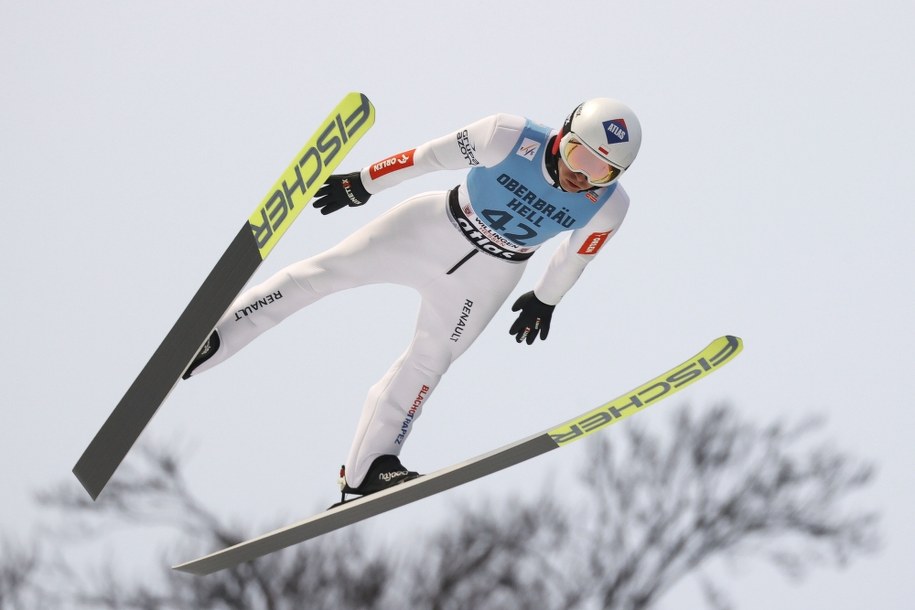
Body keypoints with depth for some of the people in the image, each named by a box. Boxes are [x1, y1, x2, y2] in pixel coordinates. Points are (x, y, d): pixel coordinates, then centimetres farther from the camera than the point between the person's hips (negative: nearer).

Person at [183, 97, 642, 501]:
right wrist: (363, 183, -8)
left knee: (428, 362, -1)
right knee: (326, 271, -6)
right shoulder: (512, 139, -28)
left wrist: (545, 301, 17)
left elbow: (577, 254, 3)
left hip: (488, 275, 2)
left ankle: (367, 470, 4)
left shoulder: (608, 207, -19)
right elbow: (432, 156, -16)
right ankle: (210, 339, -2)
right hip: (435, 228, -2)